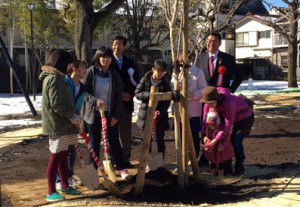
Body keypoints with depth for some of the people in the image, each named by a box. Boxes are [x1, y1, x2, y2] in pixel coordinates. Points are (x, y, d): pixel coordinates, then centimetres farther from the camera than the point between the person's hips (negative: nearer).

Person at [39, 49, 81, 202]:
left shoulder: (56, 77, 17)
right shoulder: (54, 78, -16)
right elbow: (56, 103, -23)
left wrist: (72, 116, 13)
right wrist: (72, 116, -16)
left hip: (63, 124, 10)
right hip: (57, 125, -10)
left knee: (64, 156, 16)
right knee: (56, 158, -5)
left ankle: (65, 186, 27)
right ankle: (51, 192, 3)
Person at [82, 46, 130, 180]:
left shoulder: (114, 75, 2)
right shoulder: (91, 72, -4)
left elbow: (119, 96, 1)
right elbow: (84, 92, -6)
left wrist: (116, 115, -5)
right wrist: (95, 101, -24)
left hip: (110, 114, 1)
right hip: (93, 113, -1)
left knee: (114, 141, 6)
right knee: (94, 143, 9)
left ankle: (122, 168, 16)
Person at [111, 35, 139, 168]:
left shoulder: (130, 63, 12)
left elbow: (135, 81, 12)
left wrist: (130, 94, -4)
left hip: (126, 102, 4)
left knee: (126, 132, 7)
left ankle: (126, 159, 16)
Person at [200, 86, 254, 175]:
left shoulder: (229, 103, -43)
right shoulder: (210, 100, -23)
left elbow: (228, 125, -38)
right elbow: (206, 116, -14)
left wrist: (216, 140, -38)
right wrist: (205, 134, -23)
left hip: (246, 118, -7)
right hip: (236, 118, 7)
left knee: (236, 141, -17)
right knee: (231, 140, 3)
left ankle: (239, 167, 0)